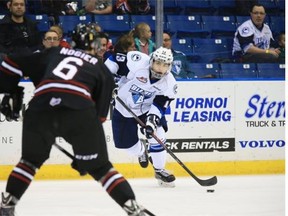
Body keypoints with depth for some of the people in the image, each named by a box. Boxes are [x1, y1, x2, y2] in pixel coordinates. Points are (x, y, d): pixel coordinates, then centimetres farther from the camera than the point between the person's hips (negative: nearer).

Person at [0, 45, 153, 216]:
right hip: (80, 110, -2)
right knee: (100, 168, 12)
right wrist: (84, 156, 26)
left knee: (31, 159, 27)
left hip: (41, 106, 2)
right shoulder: (103, 72, 27)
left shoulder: (54, 53, 33)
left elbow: (14, 64, 28)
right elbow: (99, 113, 22)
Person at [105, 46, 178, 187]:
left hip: (147, 109, 1)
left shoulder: (169, 83, -19)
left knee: (156, 136, -16)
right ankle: (141, 152, 41)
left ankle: (159, 171, 6)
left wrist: (152, 119, -33)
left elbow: (160, 105, -18)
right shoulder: (138, 62, -30)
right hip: (123, 107, -1)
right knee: (125, 142, 2)